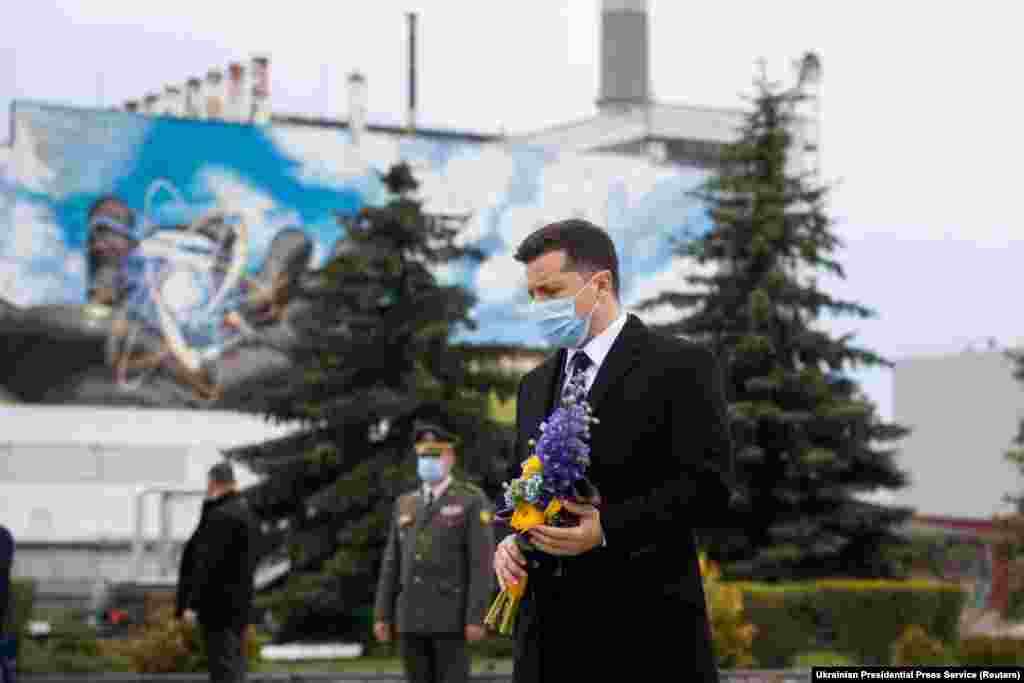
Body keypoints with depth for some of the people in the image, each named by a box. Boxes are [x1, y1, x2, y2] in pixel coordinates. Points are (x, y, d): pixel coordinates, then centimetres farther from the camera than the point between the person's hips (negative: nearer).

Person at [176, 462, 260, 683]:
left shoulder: (222, 516, -16)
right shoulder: (246, 514, 14)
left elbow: (208, 563, -20)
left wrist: (192, 604, -19)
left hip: (218, 604, -10)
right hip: (238, 604, 10)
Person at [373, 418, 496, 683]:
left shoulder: (473, 501, -3)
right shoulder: (406, 504, 14)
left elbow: (482, 562, -10)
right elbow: (392, 564, 13)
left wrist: (477, 618, -18)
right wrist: (382, 616, 6)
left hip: (451, 616, -5)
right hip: (412, 617, 5)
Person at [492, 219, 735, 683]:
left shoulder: (681, 366, -3)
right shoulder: (535, 385, 19)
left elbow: (710, 487, -10)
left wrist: (607, 527, -19)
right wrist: (508, 541, 2)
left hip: (646, 626, -6)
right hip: (549, 631, 6)